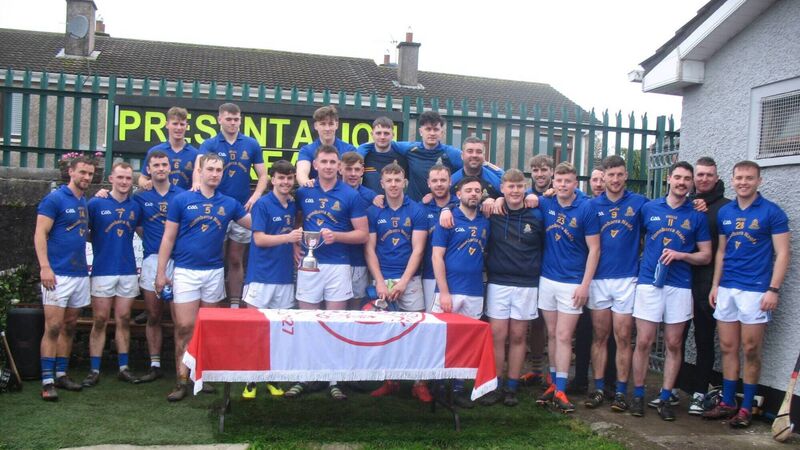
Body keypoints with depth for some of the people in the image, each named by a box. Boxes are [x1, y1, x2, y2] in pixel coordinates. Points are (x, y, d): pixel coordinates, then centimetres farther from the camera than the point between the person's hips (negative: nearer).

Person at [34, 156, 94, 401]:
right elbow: (40, 234, -11)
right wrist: (45, 267, -19)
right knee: (53, 328, -7)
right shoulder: (54, 199, -6)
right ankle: (47, 381, -3)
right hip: (58, 274, -7)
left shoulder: (87, 203, 14)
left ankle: (61, 374, 20)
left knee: (69, 328, 12)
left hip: (80, 273, 7)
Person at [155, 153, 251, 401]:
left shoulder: (229, 203, 6)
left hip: (214, 272, 3)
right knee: (185, 327, -5)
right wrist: (161, 273, -4)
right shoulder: (181, 200, -1)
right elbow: (168, 238, 0)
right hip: (186, 271, -3)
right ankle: (182, 381, 3)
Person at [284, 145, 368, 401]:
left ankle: (334, 380, 14)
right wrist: (295, 244, 2)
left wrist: (336, 236, -17)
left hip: (338, 266, -2)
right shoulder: (303, 192, 5)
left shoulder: (350, 195, -1)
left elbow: (363, 234, -1)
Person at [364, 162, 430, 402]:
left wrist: (403, 281, -10)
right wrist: (380, 282, -7)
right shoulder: (373, 212, 6)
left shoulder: (417, 211, 2)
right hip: (382, 279, 1)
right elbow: (370, 249, 3)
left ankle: (420, 383, 5)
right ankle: (389, 381, 16)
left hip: (409, 279, -1)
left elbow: (418, 249, -2)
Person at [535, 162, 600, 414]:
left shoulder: (586, 208, -8)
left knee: (563, 336, -3)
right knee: (552, 334, 10)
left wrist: (585, 284, -11)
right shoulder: (545, 204, 2)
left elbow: (594, 249, -7)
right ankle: (554, 383, 19)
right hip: (547, 279, 4)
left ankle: (560, 391, 1)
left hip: (572, 283, -3)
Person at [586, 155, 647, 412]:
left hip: (627, 279, -1)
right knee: (599, 337, 7)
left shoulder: (639, 203, 2)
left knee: (623, 338, 2)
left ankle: (621, 391, 11)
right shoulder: (593, 205, 4)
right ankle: (599, 388, 15)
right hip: (598, 279, 1)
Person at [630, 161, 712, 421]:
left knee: (674, 345, 5)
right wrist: (647, 258, 1)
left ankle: (665, 398, 15)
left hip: (680, 286, 1)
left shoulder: (697, 216, 5)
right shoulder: (649, 208, 5)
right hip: (649, 282, -1)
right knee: (643, 342, -1)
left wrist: (681, 255, -10)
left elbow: (706, 256, 6)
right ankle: (638, 395, 11)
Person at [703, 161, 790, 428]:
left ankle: (747, 407, 11)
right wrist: (715, 285, 11)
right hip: (726, 289, 5)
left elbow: (783, 253, -6)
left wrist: (773, 289, -13)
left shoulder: (772, 212, -4)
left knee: (751, 350, 1)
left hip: (755, 290, -5)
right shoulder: (725, 212, 10)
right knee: (727, 348, 9)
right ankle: (727, 403, 18)